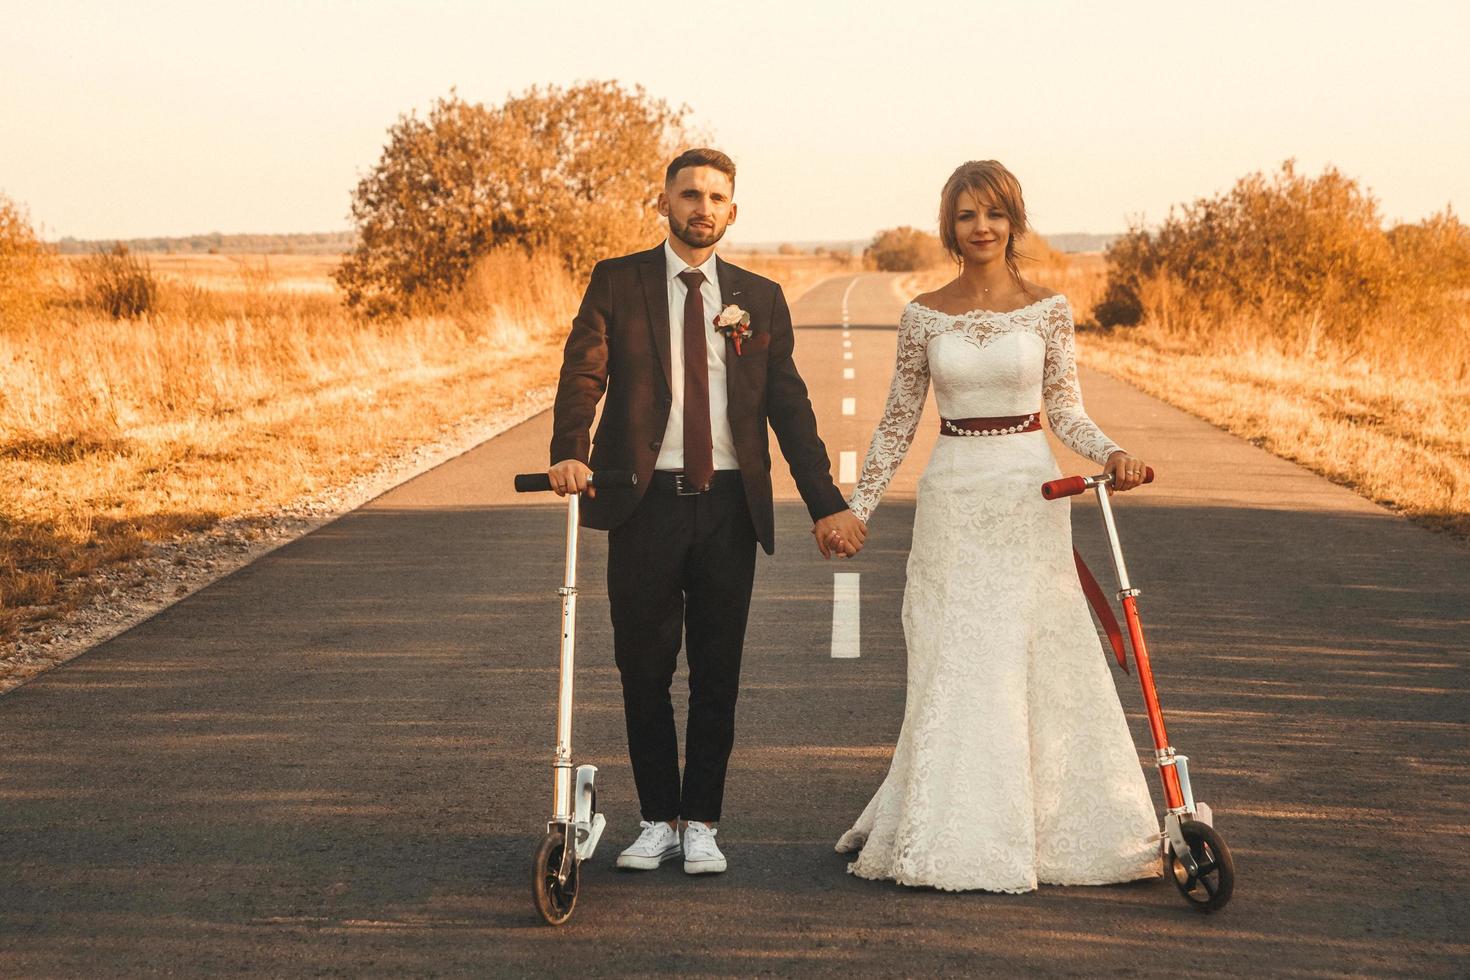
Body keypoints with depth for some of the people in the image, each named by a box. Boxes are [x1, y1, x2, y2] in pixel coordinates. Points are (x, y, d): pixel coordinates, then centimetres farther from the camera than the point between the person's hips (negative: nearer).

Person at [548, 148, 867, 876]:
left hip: (729, 507, 1)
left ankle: (701, 824, 16)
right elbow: (583, 373, -8)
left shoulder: (759, 299, 10)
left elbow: (789, 406, 9)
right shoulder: (616, 284, 4)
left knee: (717, 674, 5)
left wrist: (827, 505, 1)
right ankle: (658, 821, 19)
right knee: (643, 670, 5)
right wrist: (569, 453, -27)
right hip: (644, 500, -1)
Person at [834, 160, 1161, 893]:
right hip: (952, 496, 1)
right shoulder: (923, 316, 4)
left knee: (1038, 664, -1)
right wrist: (856, 509, 8)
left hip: (1028, 495, 0)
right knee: (949, 671, 0)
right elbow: (898, 420, 9)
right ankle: (950, 836, 9)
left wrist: (1112, 455, -14)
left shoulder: (1048, 309, 2)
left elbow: (1065, 412, 4)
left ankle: (1046, 826, 12)